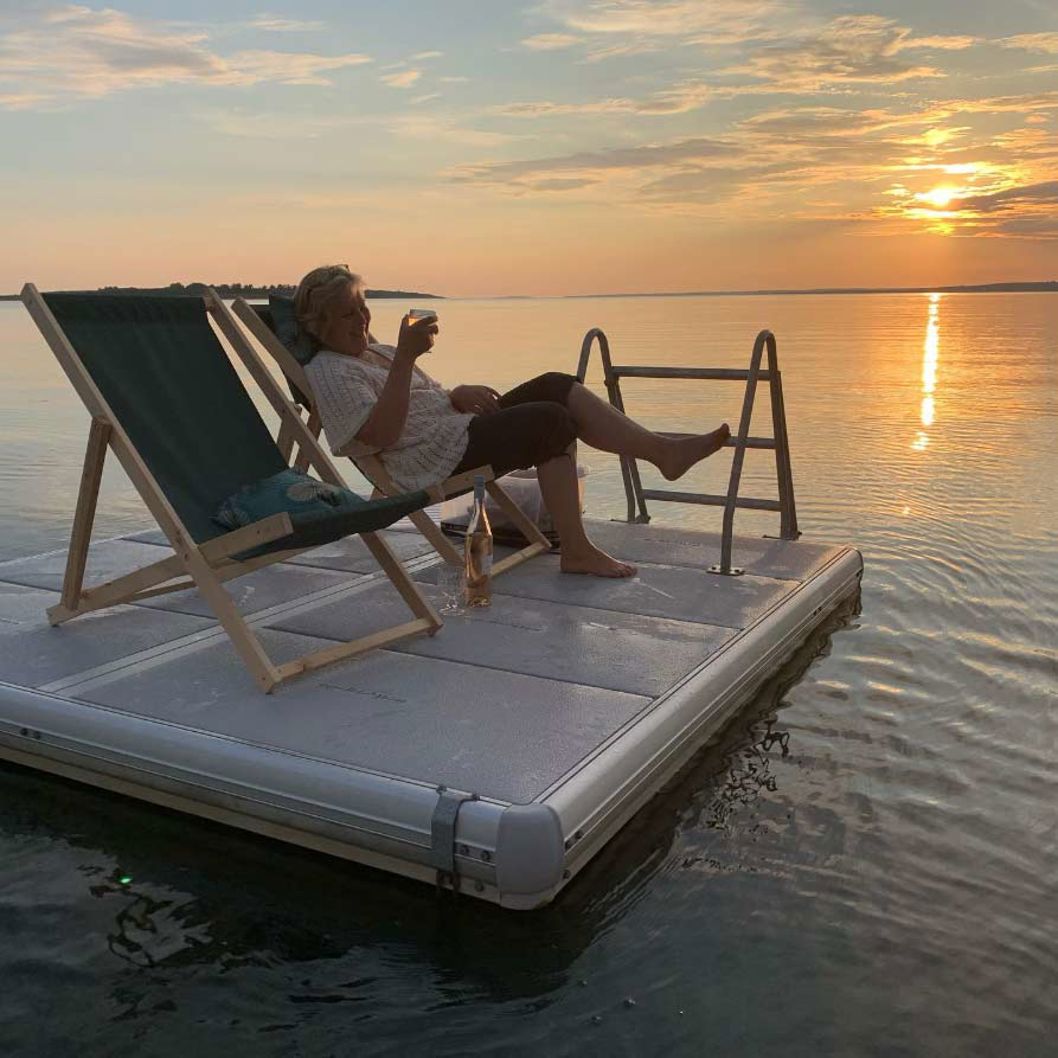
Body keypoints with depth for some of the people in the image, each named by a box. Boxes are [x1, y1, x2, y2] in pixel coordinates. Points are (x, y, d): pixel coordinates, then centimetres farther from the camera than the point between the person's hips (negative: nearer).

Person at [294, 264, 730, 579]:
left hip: (460, 428, 10)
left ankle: (662, 449, -9)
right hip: (438, 461, -10)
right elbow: (383, 433, -24)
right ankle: (576, 551, -14)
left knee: (556, 386, -4)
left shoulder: (375, 351, 22)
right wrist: (405, 357, -26)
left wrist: (459, 394, 1)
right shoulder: (329, 372, -8)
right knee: (552, 421, -20)